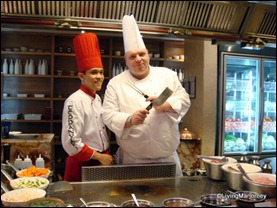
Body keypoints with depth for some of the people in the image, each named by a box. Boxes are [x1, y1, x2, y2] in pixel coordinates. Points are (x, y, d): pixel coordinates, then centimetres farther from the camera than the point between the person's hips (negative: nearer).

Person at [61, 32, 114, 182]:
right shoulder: (75, 101, -20)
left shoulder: (97, 98, 5)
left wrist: (106, 156, 6)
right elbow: (70, 142, -23)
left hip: (102, 160, 8)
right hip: (82, 165, -8)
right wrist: (98, 156, -16)